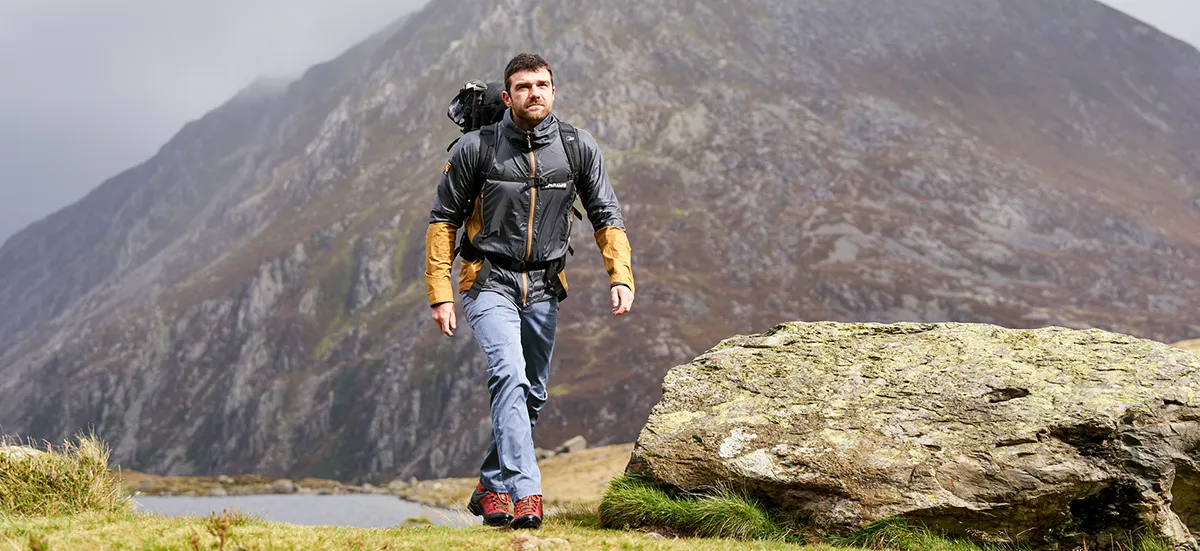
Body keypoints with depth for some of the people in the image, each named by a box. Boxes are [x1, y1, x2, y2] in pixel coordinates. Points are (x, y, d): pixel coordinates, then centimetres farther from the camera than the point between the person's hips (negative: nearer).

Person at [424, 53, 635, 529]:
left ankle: (491, 489, 28)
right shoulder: (475, 148, -8)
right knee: (509, 376, -23)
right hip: (490, 283, -4)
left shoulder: (578, 147, -1)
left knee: (532, 395, 10)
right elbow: (443, 220, -2)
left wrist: (621, 277, -10)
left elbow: (606, 217, 4)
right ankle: (525, 494, -26)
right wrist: (440, 295, -7)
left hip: (544, 288, 4)